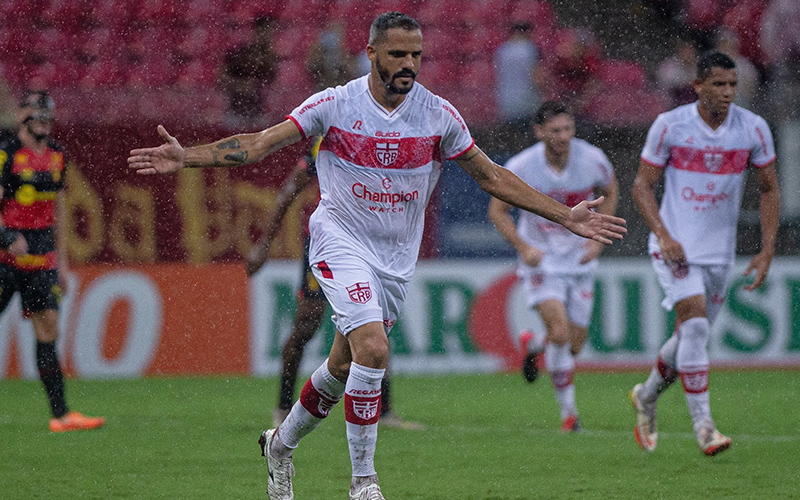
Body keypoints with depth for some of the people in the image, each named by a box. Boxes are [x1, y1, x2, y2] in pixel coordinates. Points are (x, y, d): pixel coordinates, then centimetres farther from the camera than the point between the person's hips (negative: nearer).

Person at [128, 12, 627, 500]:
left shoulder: (439, 115, -3)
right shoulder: (334, 105, -10)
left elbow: (491, 175, 4)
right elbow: (260, 144, -11)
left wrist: (566, 217, 0)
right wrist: (187, 156, -23)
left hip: (397, 256, 4)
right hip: (341, 243, -4)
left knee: (344, 367, 11)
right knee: (372, 348, -24)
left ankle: (282, 444, 39)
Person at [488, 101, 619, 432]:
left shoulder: (592, 159, -13)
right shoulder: (520, 167, -18)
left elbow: (610, 192, 8)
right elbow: (498, 210, -4)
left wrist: (599, 238, -2)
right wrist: (523, 247, -17)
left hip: (580, 259, 3)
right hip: (541, 259, -3)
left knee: (574, 344, 6)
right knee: (560, 333, -21)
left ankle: (537, 347, 42)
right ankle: (568, 411, -6)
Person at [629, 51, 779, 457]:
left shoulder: (753, 128, -5)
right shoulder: (669, 125, -11)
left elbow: (769, 188, 6)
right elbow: (642, 184, -3)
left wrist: (767, 251, -1)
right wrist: (663, 235, -17)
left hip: (720, 251, 4)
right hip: (675, 246, -4)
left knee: (692, 337, 11)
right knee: (695, 325, -20)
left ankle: (646, 396, 37)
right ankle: (703, 424, -16)